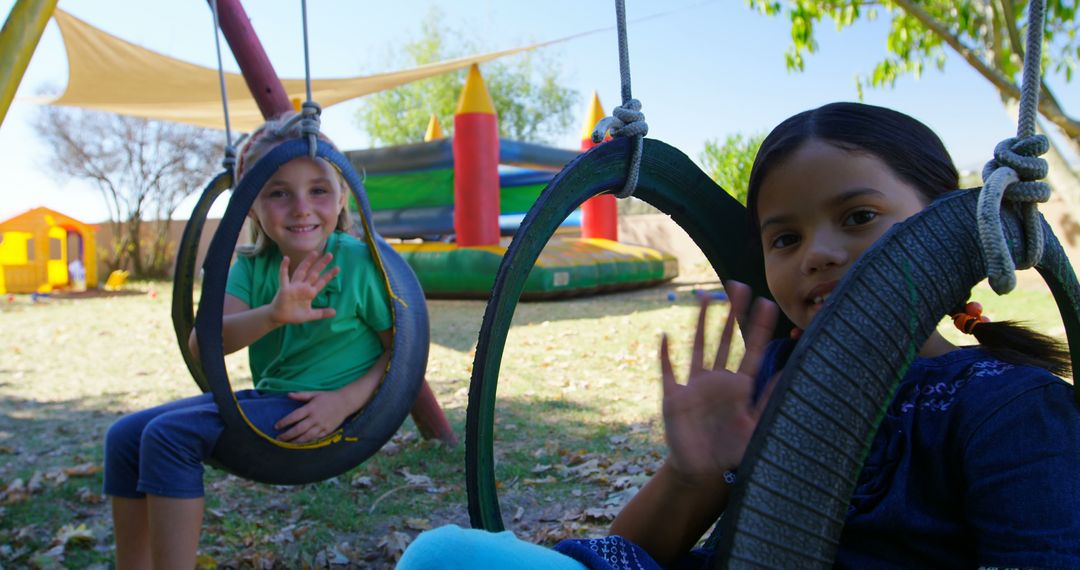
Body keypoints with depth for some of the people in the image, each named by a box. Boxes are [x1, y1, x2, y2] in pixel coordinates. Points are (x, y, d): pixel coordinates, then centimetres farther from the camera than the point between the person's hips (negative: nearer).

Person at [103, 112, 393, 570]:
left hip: (319, 412, -7)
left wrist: (348, 399, -23)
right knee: (126, 436, 2)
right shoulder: (251, 266, 1)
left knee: (170, 435, -21)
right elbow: (200, 344, -14)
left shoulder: (361, 261, -14)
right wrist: (272, 314, -34)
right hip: (267, 398, 7)